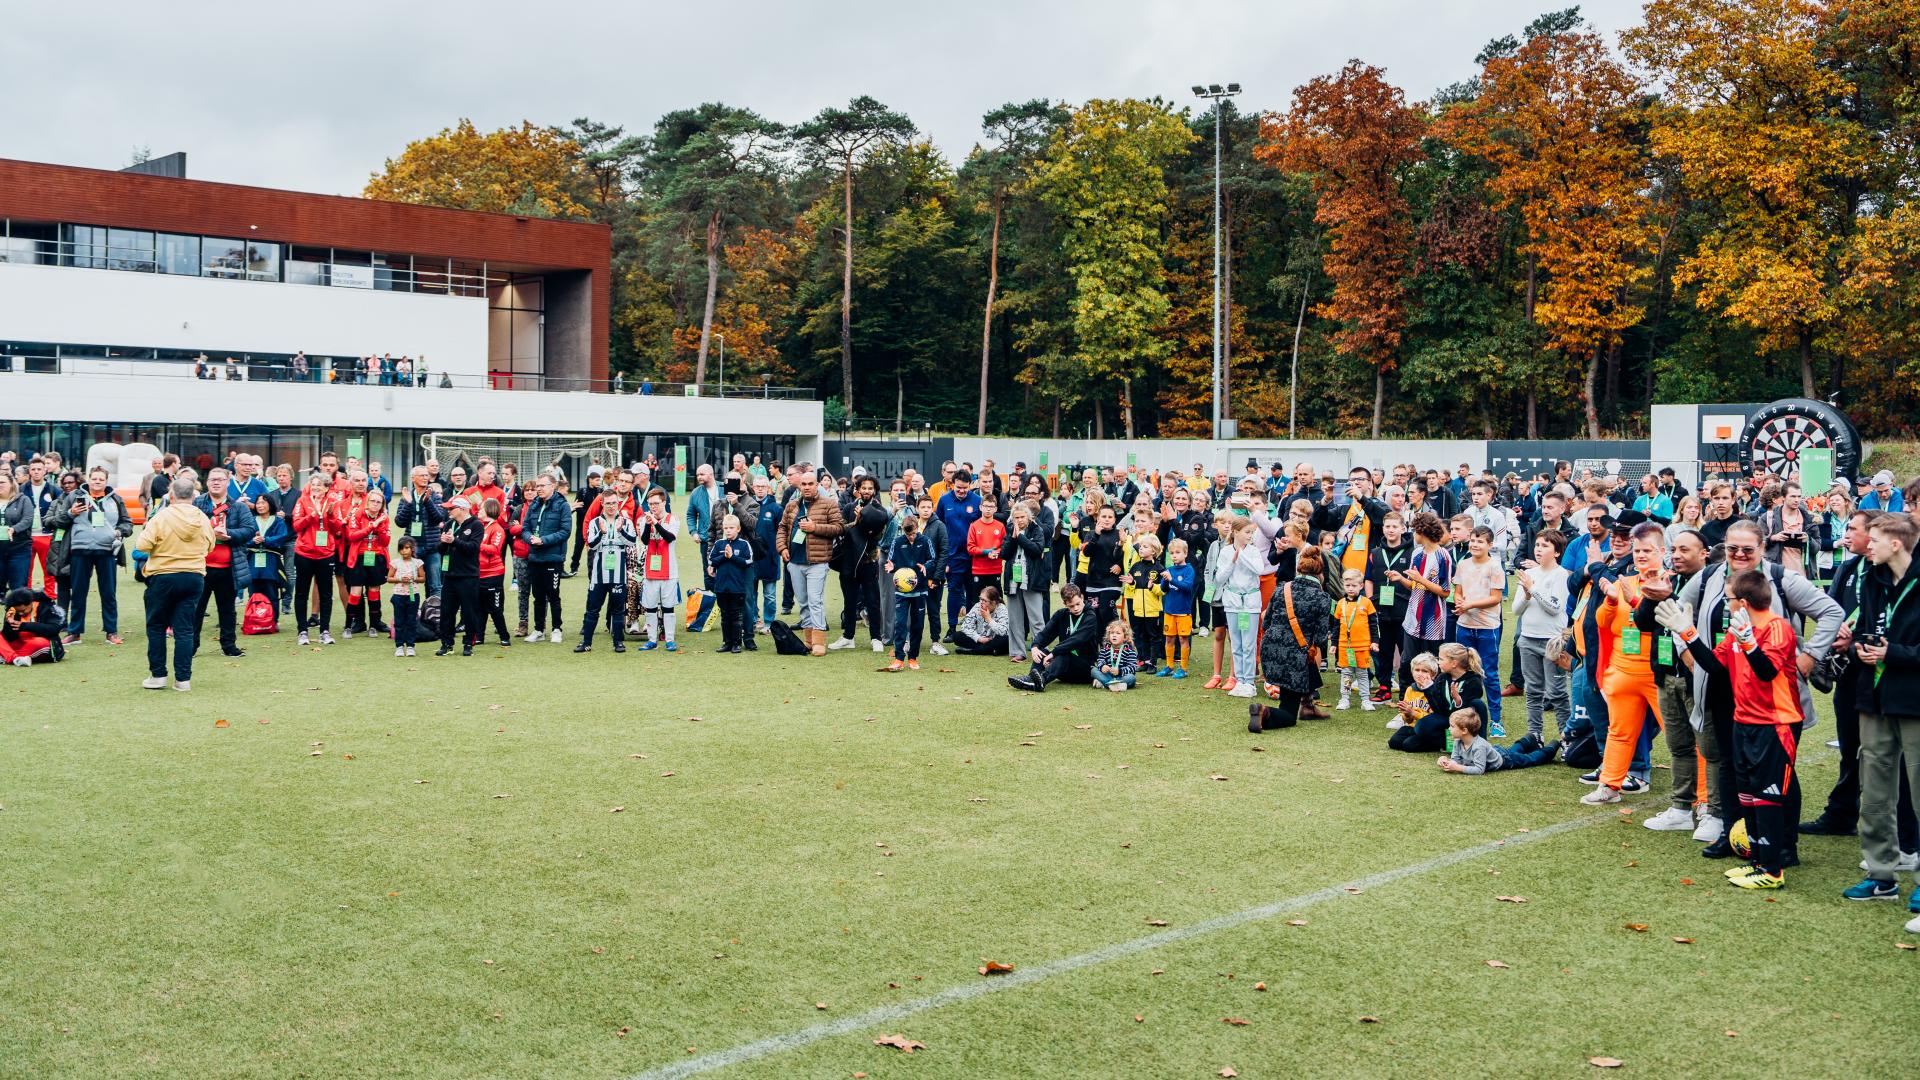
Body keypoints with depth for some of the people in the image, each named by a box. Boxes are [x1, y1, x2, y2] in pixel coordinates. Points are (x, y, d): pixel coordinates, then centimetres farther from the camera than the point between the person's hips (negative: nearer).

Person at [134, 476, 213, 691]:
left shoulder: (162, 517, -12)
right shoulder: (203, 519, -1)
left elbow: (142, 546, -14)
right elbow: (209, 546, 12)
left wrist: (144, 532, 5)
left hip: (163, 577, -3)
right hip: (194, 577, 3)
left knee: (156, 627, 12)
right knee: (185, 629, 4)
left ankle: (158, 675, 14)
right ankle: (183, 679, 2)